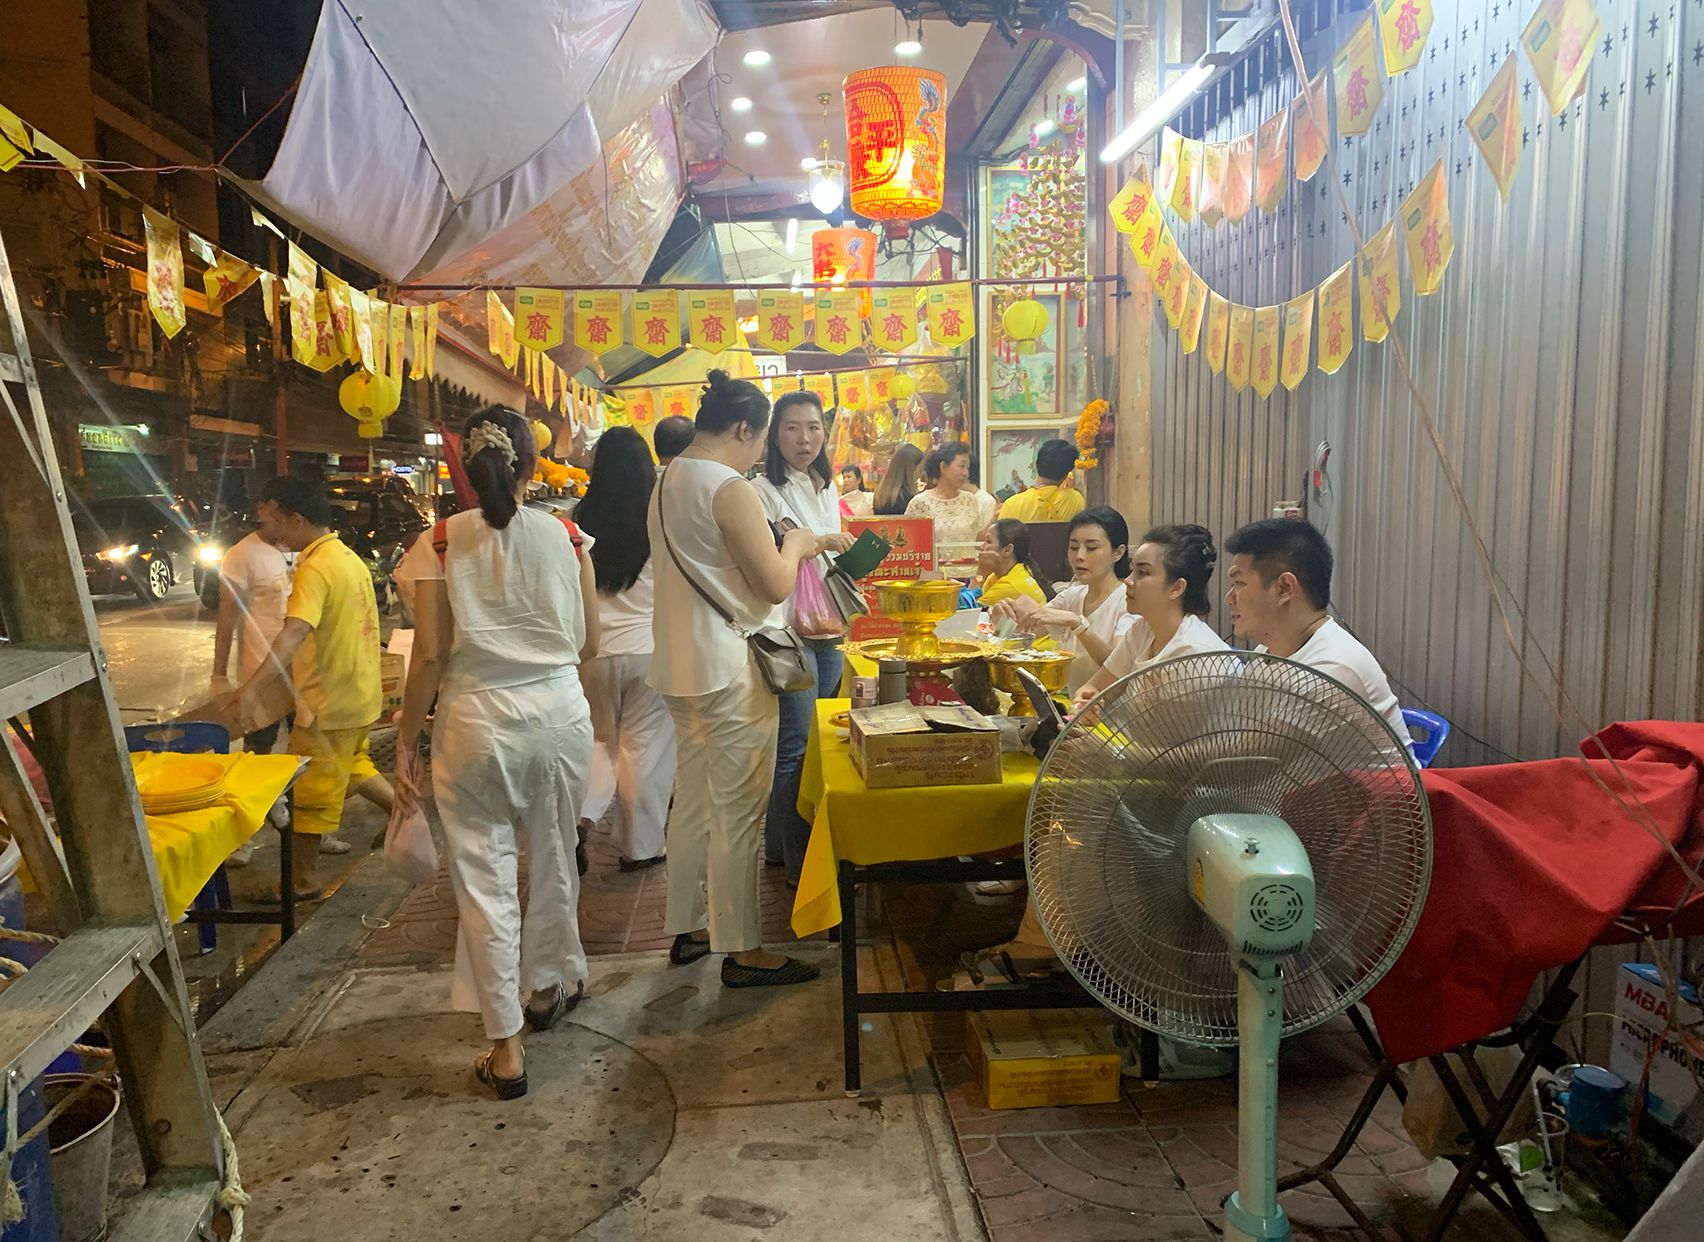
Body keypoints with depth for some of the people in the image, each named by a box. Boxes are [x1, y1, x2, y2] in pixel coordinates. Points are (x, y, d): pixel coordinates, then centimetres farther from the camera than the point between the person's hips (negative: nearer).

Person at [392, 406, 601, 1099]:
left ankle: (506, 1048, 11)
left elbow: (431, 656, -8)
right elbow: (588, 645, 4)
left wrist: (406, 740, 1)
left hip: (476, 721, -2)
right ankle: (547, 985, 41)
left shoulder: (440, 544, -5)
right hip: (559, 713, 2)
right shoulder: (566, 536, 0)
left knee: (484, 878, 6)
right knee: (553, 860, 20)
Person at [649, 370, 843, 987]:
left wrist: (781, 545, 17)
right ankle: (741, 951, 10)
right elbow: (776, 585, -16)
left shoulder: (667, 483, 12)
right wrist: (794, 544, 3)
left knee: (693, 804, 17)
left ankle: (687, 929, 28)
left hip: (680, 667, 10)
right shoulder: (730, 490, -17)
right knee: (737, 816, 0)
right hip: (729, 671, -9)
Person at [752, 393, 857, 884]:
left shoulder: (827, 489, 15)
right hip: (788, 633, -8)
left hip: (829, 630, 8)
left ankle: (780, 844, 25)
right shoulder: (763, 490, -8)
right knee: (795, 747, -5)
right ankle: (798, 862, 6)